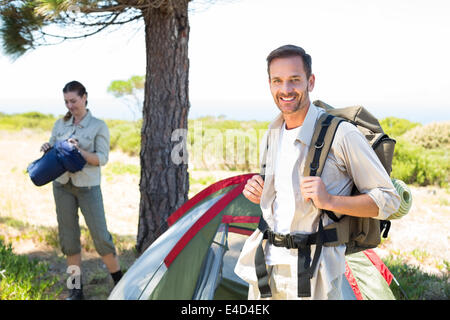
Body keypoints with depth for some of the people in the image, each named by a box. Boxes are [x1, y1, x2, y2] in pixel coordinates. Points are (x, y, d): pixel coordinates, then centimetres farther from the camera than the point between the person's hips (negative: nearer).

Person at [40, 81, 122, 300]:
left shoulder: (99, 126, -5)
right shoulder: (60, 124, 7)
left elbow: (102, 158, -11)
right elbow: (51, 148, 15)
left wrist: (79, 151, -25)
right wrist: (48, 150, -8)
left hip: (88, 186, -4)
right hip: (62, 185, 4)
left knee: (100, 234, -5)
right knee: (68, 235, 7)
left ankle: (119, 281, 12)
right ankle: (76, 288, 18)